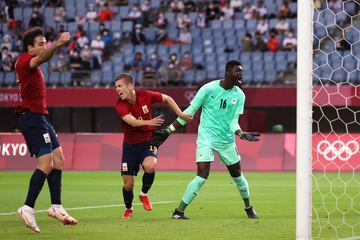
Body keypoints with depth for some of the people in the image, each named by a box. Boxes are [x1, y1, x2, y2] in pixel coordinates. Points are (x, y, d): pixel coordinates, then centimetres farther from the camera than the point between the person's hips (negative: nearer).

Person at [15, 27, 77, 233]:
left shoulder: (31, 64, 20)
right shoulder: (24, 60, -14)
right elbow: (42, 57, -36)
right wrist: (58, 44, -52)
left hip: (41, 117, 11)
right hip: (33, 116, -11)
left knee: (58, 159, 11)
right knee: (46, 164, -16)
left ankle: (56, 206, 16)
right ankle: (28, 209, -14)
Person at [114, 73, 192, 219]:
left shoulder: (145, 96, -10)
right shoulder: (120, 105, -15)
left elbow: (167, 99, 8)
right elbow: (132, 122, -33)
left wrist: (180, 114, 3)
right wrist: (149, 122, -50)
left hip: (148, 141, 0)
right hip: (130, 144, 0)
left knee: (150, 166, -32)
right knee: (128, 183, -2)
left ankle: (144, 194, -3)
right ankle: (128, 209, 28)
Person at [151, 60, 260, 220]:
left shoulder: (239, 95, 0)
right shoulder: (209, 89, -11)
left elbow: (234, 121, -2)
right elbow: (190, 111, -5)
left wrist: (242, 134, -24)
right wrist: (168, 131, -6)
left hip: (227, 141, 4)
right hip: (206, 138, -4)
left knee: (237, 174, 13)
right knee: (202, 175, -18)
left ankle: (249, 209, 35)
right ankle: (179, 211, -11)